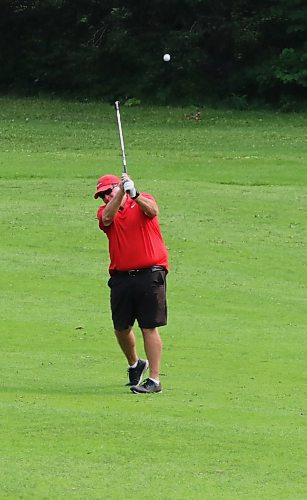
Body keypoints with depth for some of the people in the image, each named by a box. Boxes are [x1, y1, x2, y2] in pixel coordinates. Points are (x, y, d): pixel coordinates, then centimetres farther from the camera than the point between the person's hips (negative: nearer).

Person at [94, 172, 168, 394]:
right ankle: (134, 364, 37)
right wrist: (121, 193, -26)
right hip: (121, 276, 4)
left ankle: (154, 379, -6)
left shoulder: (144, 200, 3)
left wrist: (134, 194, -36)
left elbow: (152, 211, -20)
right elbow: (107, 218, -15)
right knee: (121, 327, 11)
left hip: (149, 274, -4)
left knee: (149, 327, -7)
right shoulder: (105, 211, 10)